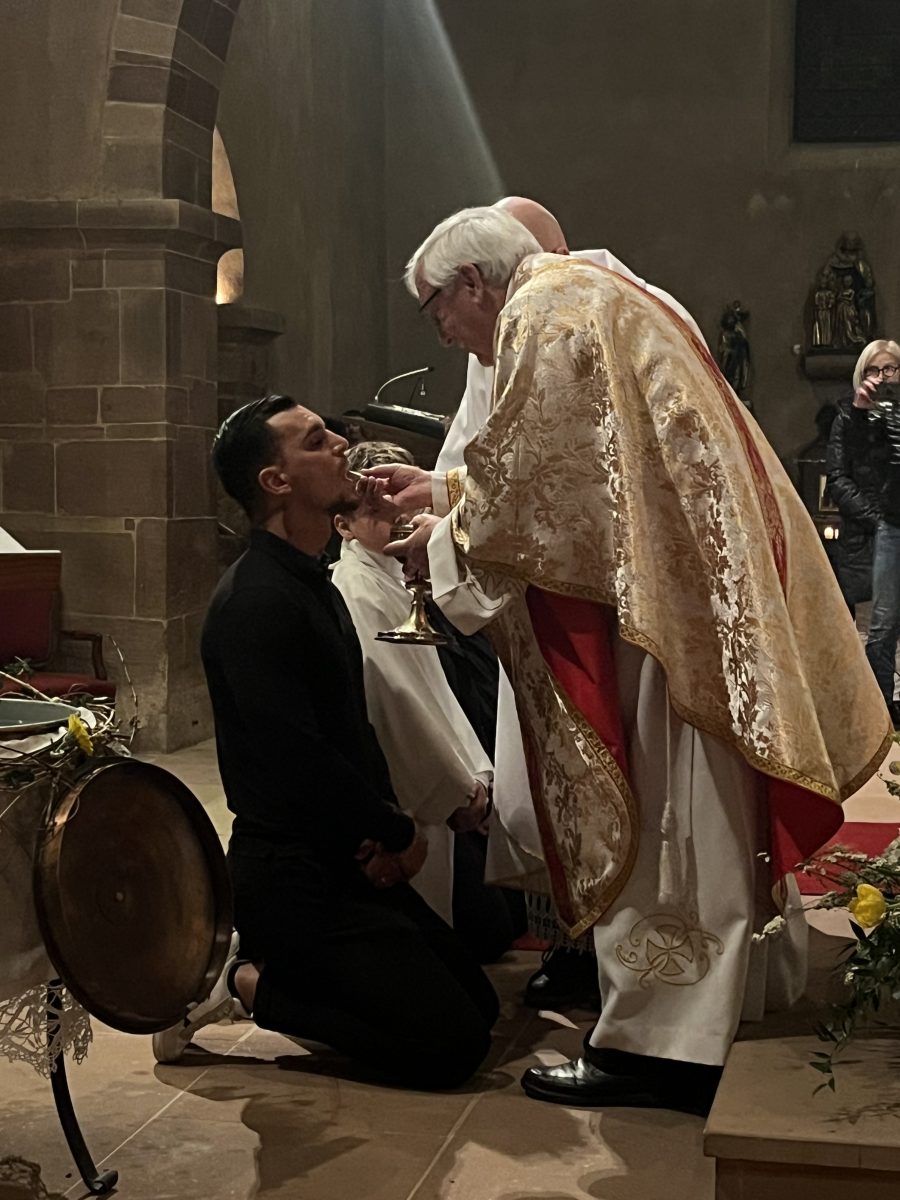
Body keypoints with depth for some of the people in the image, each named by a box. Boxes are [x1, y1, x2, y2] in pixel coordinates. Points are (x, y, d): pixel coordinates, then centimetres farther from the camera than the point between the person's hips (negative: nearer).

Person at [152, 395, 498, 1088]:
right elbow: (299, 760, -25)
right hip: (295, 880, -10)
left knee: (478, 1003, 13)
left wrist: (387, 831, -1)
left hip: (350, 865, 10)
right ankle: (247, 986, -1)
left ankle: (273, 973, 16)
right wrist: (400, 833, -10)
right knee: (452, 1044, -11)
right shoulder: (255, 601, -19)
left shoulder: (315, 585, 13)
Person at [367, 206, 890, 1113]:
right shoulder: (588, 296, 22)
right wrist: (443, 488, 25)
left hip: (667, 589, -10)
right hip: (700, 575, 10)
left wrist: (441, 542, 3)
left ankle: (658, 1041, 1)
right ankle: (749, 991, 30)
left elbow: (522, 484, -13)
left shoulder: (541, 314, -9)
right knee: (711, 813, 18)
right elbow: (552, 471, 27)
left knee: (663, 819, -6)